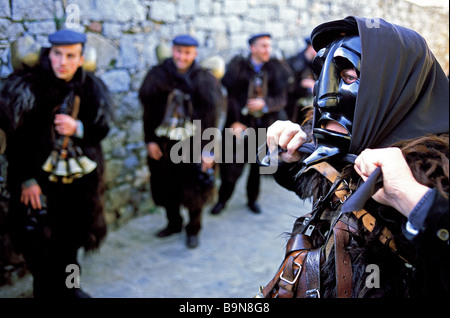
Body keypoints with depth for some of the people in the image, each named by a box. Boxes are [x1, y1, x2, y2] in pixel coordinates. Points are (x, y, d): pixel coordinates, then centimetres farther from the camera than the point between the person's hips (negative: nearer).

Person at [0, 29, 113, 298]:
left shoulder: (92, 87, -4)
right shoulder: (27, 85, -13)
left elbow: (103, 129, 3)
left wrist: (78, 128, -18)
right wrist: (25, 179, -15)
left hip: (80, 176, 3)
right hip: (38, 177, -3)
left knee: (71, 237, 16)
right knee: (38, 242, -1)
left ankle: (67, 284, 38)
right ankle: (45, 289, 23)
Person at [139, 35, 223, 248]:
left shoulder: (204, 79, -5)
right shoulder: (158, 75, -2)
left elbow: (209, 117, -7)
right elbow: (149, 111, 1)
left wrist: (208, 150, -10)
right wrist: (150, 140, -3)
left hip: (192, 144, -2)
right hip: (163, 144, 2)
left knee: (194, 190, 6)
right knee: (166, 188, 14)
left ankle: (193, 229, 27)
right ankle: (173, 223, 37)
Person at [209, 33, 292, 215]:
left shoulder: (276, 69, 2)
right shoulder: (238, 66, -2)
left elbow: (281, 99, 0)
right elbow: (229, 95, -6)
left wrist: (265, 103, -18)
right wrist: (234, 121, -14)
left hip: (264, 125, 2)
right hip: (241, 123, -2)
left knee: (258, 165, 11)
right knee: (232, 165, -1)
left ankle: (252, 199, 31)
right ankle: (222, 199, 19)